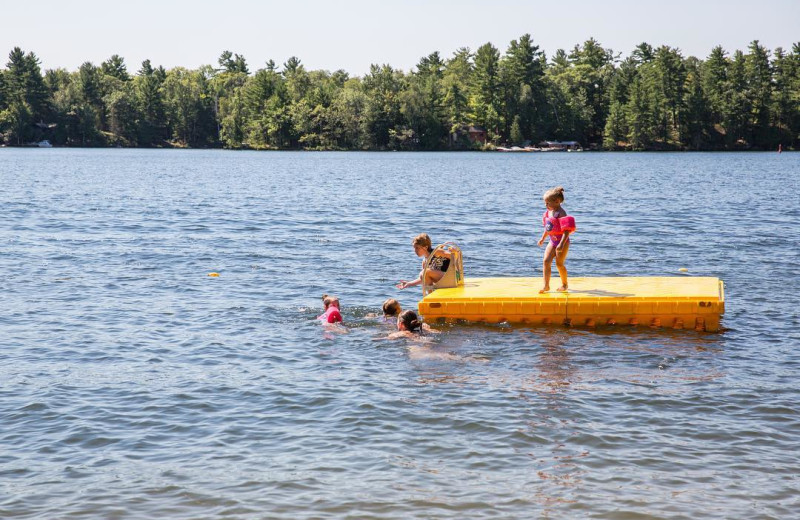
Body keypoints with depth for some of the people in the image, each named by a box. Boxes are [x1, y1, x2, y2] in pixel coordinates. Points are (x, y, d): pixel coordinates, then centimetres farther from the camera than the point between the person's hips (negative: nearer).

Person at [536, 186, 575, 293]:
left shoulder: (561, 213, -20)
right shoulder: (548, 212, 6)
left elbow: (566, 231, -26)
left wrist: (561, 243, -34)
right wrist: (543, 238, 31)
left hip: (562, 241, -7)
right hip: (552, 241, 7)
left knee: (559, 263, 0)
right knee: (546, 261, -5)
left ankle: (564, 284, 21)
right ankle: (546, 286, -6)